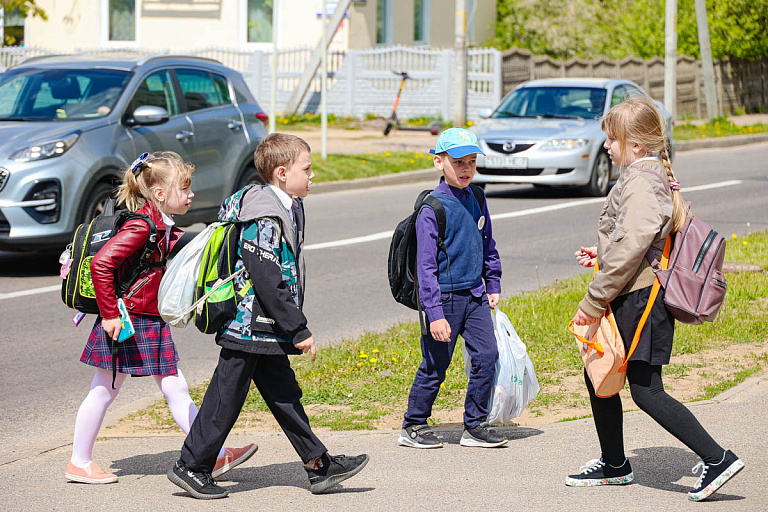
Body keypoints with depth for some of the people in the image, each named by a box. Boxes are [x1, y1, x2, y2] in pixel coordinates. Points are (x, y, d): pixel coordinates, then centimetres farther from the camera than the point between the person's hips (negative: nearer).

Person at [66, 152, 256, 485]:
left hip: (153, 325, 9)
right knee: (104, 391, 3)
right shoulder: (141, 227, -21)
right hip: (125, 324, -9)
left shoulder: (166, 229, 9)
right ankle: (79, 463, 15)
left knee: (175, 389, 8)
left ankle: (216, 456, 8)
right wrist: (110, 315, -25)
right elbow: (101, 264, -28)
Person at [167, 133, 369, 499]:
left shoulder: (284, 209, 11)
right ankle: (191, 467, 10)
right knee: (227, 398, -1)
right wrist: (298, 331, -21)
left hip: (268, 331, 10)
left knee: (284, 396, 13)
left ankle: (319, 465, 17)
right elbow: (267, 282, -25)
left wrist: (293, 326, 21)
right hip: (250, 328, -10)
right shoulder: (263, 221, -21)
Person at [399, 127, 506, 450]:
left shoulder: (476, 200, 6)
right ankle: (413, 426, 18)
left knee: (487, 356, -2)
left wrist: (493, 285, 18)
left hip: (475, 296, 6)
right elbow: (426, 265, -15)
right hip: (444, 297, -6)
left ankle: (475, 426, 10)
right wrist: (435, 313, -18)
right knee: (435, 366, 1)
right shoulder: (432, 208, -13)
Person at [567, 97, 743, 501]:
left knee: (646, 391, -8)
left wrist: (593, 302, -20)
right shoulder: (655, 176, 14)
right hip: (635, 297, 11)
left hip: (638, 298, -11)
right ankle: (614, 465, 28)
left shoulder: (641, 183, -18)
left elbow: (630, 249, -24)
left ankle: (716, 459, -6)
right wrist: (601, 257, 18)